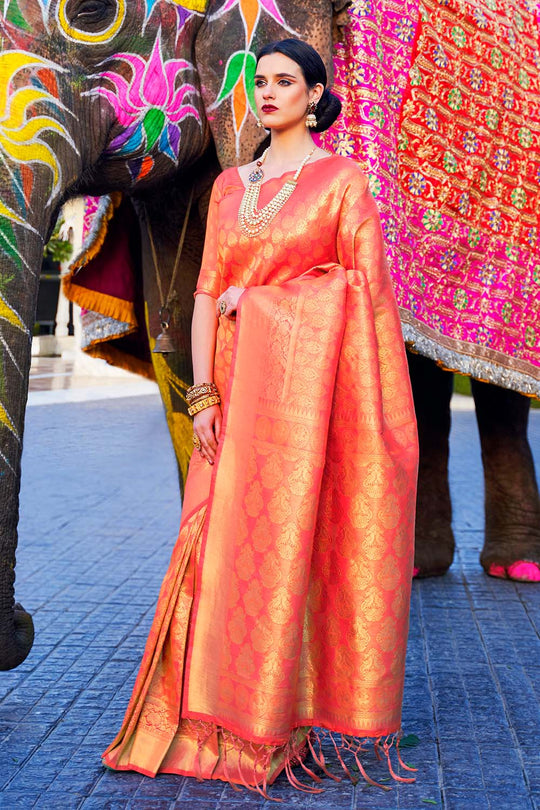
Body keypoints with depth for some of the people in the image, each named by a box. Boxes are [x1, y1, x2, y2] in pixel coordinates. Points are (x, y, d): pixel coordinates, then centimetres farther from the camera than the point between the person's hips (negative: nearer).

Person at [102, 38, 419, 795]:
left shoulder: (343, 179, 4)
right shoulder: (229, 186, 17)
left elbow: (366, 285, -4)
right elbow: (209, 291, 10)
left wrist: (255, 294, -4)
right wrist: (203, 390, 0)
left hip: (309, 381, -4)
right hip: (241, 385, 4)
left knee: (294, 540, -6)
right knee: (226, 544, 1)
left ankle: (288, 722, 4)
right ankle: (218, 722, 10)